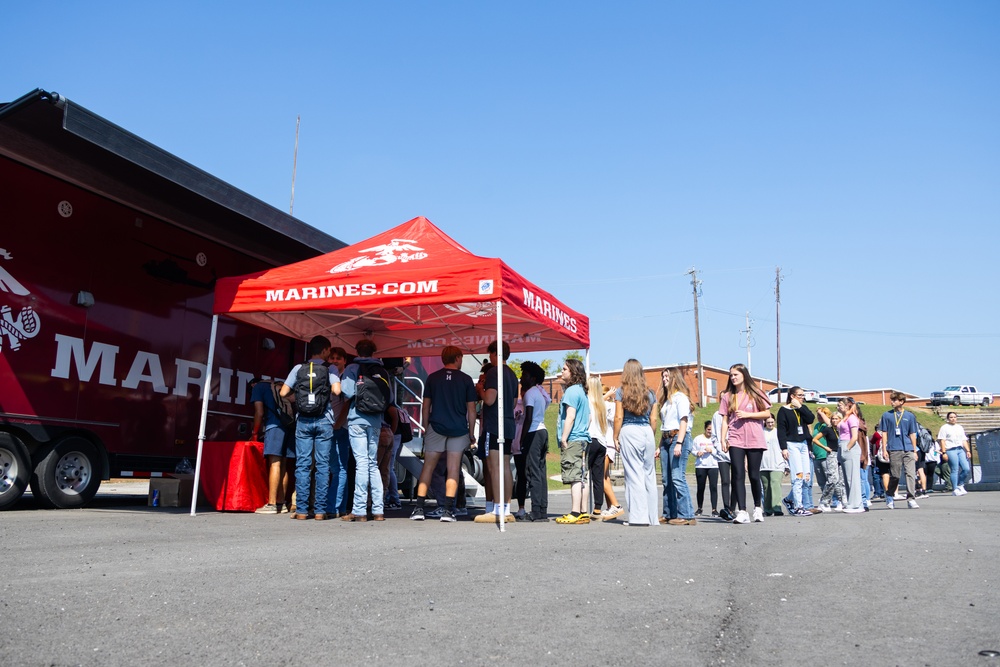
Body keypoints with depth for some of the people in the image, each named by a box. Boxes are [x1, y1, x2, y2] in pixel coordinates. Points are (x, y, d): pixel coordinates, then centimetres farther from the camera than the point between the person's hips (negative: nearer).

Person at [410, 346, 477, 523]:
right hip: (459, 430, -1)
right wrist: (471, 433, 8)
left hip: (436, 428, 1)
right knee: (453, 471, 2)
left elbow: (426, 406, 6)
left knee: (427, 468, 7)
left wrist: (425, 428, 14)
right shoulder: (466, 380, 1)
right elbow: (471, 409, 1)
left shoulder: (432, 378, 5)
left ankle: (419, 508, 2)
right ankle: (448, 510, -2)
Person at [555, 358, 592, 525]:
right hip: (583, 439, 10)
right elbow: (588, 418, 23)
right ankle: (583, 513, 14)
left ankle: (575, 514, -9)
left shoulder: (571, 391, -11)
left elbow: (570, 417, -18)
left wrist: (564, 438, -15)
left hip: (572, 440, -10)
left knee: (574, 478, -9)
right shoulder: (582, 391, 18)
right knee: (580, 478, 11)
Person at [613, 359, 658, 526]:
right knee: (649, 474, 8)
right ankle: (652, 517, 12)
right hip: (647, 432, 4)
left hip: (629, 432, -4)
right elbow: (653, 419, 11)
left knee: (634, 475, -2)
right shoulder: (649, 393, 11)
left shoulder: (621, 392, 0)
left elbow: (619, 417, -4)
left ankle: (639, 516, -4)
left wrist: (615, 438, 3)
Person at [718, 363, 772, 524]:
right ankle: (742, 512, -9)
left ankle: (757, 508, 25)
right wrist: (723, 439, -2)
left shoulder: (755, 393, 4)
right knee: (738, 476, -7)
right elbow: (725, 420, 7)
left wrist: (747, 414, -10)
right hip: (735, 440, 1)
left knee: (754, 475, 4)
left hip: (754, 440, -1)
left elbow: (767, 414, 1)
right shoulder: (727, 396, 9)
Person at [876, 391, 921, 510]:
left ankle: (911, 499, -4)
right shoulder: (887, 415, 6)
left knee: (911, 474, -7)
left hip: (908, 449, 1)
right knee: (895, 475, 4)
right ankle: (889, 496, 22)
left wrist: (915, 451, 8)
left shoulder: (910, 416, 9)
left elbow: (912, 434, 11)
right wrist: (884, 449, 0)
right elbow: (884, 433, 6)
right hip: (894, 450, -1)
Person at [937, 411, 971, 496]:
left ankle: (960, 485, 15)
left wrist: (968, 450, 10)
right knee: (955, 470, -9)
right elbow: (942, 441, -2)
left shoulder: (960, 427, 22)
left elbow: (964, 440, 22)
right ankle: (955, 490, -3)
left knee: (967, 469, -5)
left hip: (961, 450, 6)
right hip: (951, 450, -6)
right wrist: (944, 453, -11)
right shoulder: (944, 427, 5)